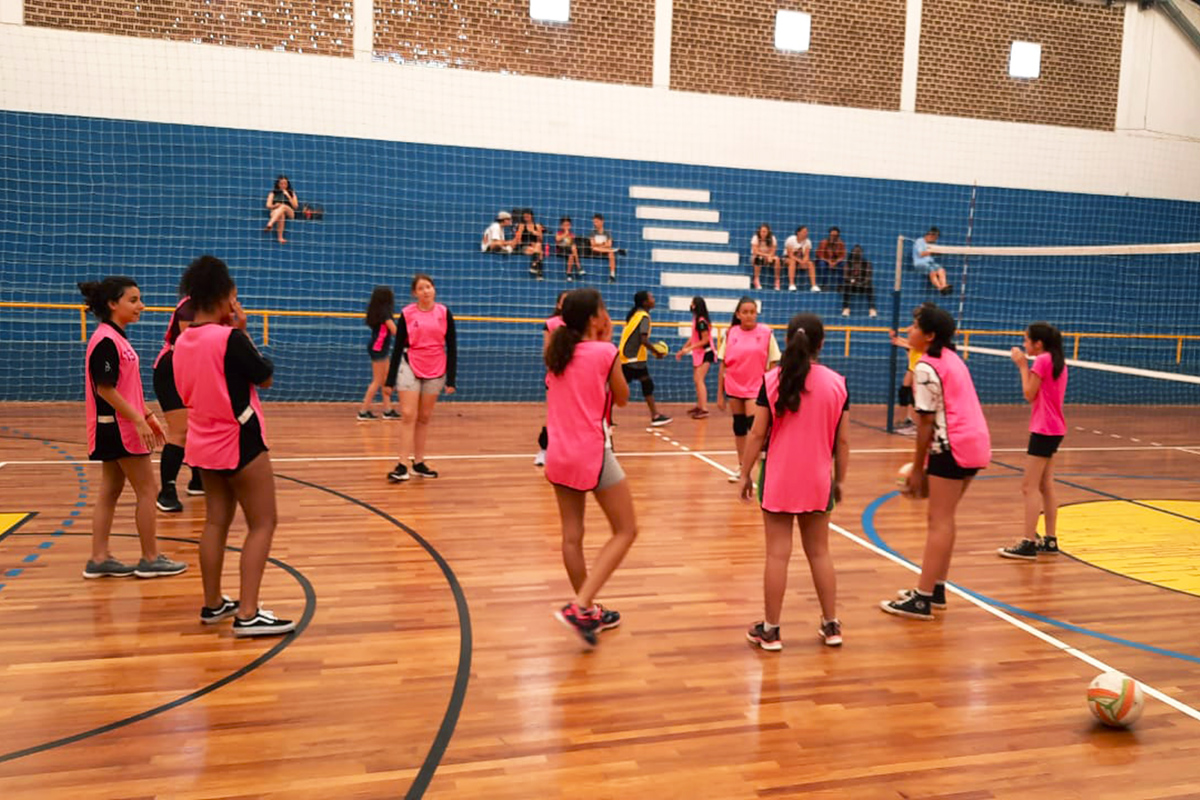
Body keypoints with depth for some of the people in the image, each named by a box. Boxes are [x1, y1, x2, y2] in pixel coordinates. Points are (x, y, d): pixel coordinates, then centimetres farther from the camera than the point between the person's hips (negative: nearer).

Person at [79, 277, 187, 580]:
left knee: (110, 491, 12)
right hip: (118, 427, -10)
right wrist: (139, 421, -22)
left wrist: (149, 415, 17)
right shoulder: (106, 341, -18)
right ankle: (150, 559, 7)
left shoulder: (117, 338, 12)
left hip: (116, 428, 10)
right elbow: (105, 388, -21)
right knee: (146, 490, -1)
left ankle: (99, 559, 17)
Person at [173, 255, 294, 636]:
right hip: (240, 442, -8)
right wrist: (242, 331, -4)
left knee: (216, 522, 15)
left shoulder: (183, 341, 4)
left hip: (205, 442, 8)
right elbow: (265, 377, -7)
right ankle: (248, 614, -5)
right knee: (263, 524, -2)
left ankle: (213, 604, 24)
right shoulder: (229, 338, -20)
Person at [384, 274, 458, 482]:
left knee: (424, 418, 9)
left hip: (435, 371, 2)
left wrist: (451, 379, -3)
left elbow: (452, 347, 1)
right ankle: (402, 466, -7)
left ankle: (419, 463, 17)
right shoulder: (407, 314, -3)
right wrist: (390, 379, -2)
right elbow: (397, 348, 0)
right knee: (408, 416, -8)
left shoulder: (444, 313, 0)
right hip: (410, 368, -2)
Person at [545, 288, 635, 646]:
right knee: (625, 530, 5)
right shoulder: (604, 352, -10)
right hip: (593, 453, -7)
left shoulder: (557, 351, 6)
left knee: (572, 536, 12)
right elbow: (622, 397, 4)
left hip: (559, 454, 7)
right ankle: (579, 606, -8)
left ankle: (588, 612, 24)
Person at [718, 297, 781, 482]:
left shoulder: (766, 333, -6)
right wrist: (720, 394, 2)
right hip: (734, 388, 3)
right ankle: (741, 467, 23)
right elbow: (723, 365, 4)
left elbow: (772, 364, -2)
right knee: (739, 426, 11)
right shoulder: (731, 333, 0)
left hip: (756, 388, -3)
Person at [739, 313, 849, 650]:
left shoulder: (772, 380, -9)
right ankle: (831, 625, 24)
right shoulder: (837, 383, -4)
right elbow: (843, 441, 0)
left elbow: (757, 434, -8)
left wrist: (745, 474, 2)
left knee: (778, 554, 4)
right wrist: (840, 480, 11)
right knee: (819, 552, 15)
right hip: (818, 481, 2)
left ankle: (770, 630, 12)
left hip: (778, 479, -2)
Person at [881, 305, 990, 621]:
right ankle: (937, 588, 25)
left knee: (939, 522, -6)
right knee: (942, 518, 17)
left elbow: (927, 423, -14)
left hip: (953, 446, -9)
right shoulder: (951, 358, 14)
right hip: (977, 441, 9)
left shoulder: (926, 368, -14)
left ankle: (923, 600, -1)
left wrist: (918, 468, -7)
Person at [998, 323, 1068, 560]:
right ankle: (1050, 540, 17)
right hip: (1055, 429, 10)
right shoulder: (1058, 361, 13)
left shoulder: (1042, 360, -13)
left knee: (1030, 487, -8)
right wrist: (1026, 366, 9)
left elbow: (1029, 395, -12)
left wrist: (1023, 366, -5)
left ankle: (1028, 543, -9)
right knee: (1046, 486, 13)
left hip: (1043, 430, -10)